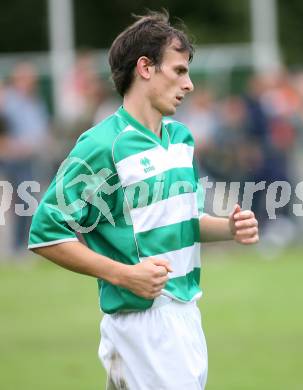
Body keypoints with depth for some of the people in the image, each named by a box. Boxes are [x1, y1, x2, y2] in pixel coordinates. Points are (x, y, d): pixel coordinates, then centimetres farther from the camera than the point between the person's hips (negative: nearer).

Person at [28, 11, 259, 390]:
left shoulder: (182, 138, 13)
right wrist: (124, 275, -18)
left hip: (186, 312, 8)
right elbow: (46, 233, -12)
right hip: (142, 321, -8)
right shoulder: (102, 146, -12)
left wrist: (229, 228, 3)